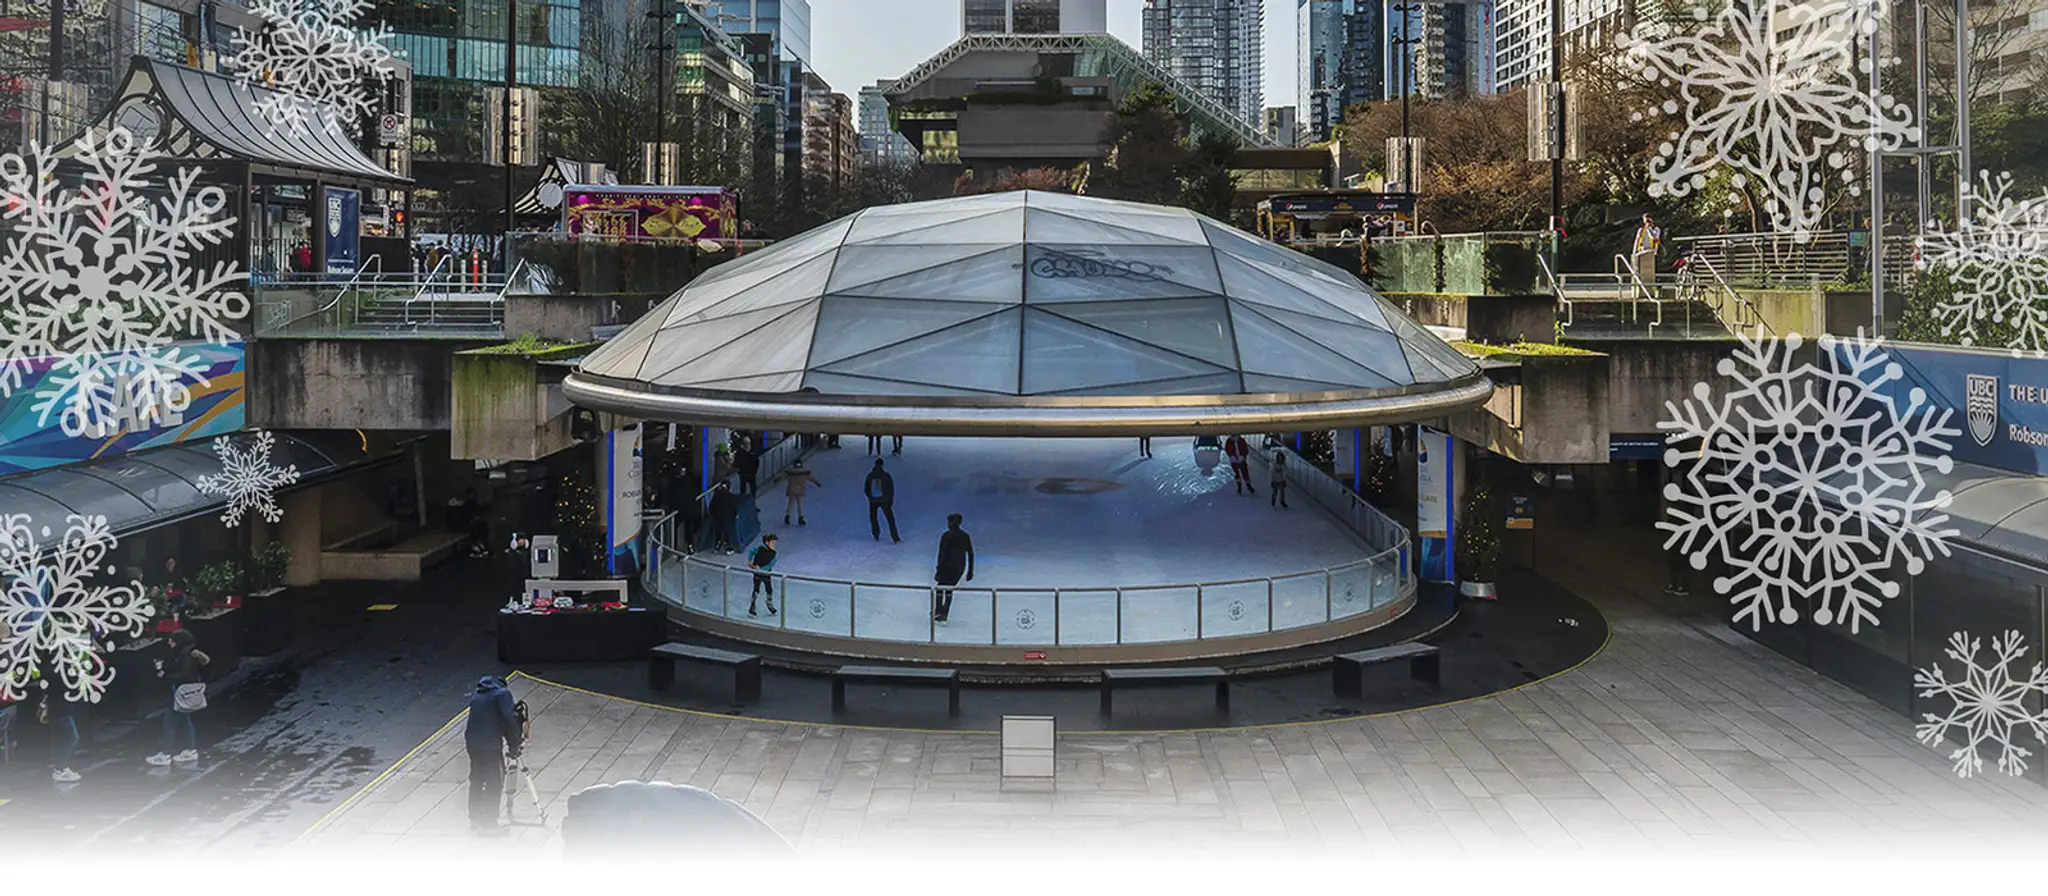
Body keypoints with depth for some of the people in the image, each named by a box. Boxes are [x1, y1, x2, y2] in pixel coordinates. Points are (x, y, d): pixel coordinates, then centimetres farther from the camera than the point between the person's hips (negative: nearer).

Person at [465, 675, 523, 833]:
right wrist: (516, 742, -4)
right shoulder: (502, 693, -1)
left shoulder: (476, 695, 20)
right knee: (495, 783, 2)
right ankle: (489, 822, 2)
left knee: (476, 781, 17)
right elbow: (508, 718, -14)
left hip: (471, 742, 6)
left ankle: (475, 820, 24)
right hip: (491, 745, -6)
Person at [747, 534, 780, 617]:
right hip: (757, 574, -4)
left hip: (766, 574, 4)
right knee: (756, 591, -5)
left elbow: (770, 565, -16)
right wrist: (749, 561, -5)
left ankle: (770, 606, 38)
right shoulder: (759, 548, -18)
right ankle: (751, 609, 7)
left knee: (769, 590, 14)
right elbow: (751, 552, -1)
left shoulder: (774, 553, -10)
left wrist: (760, 569, -25)